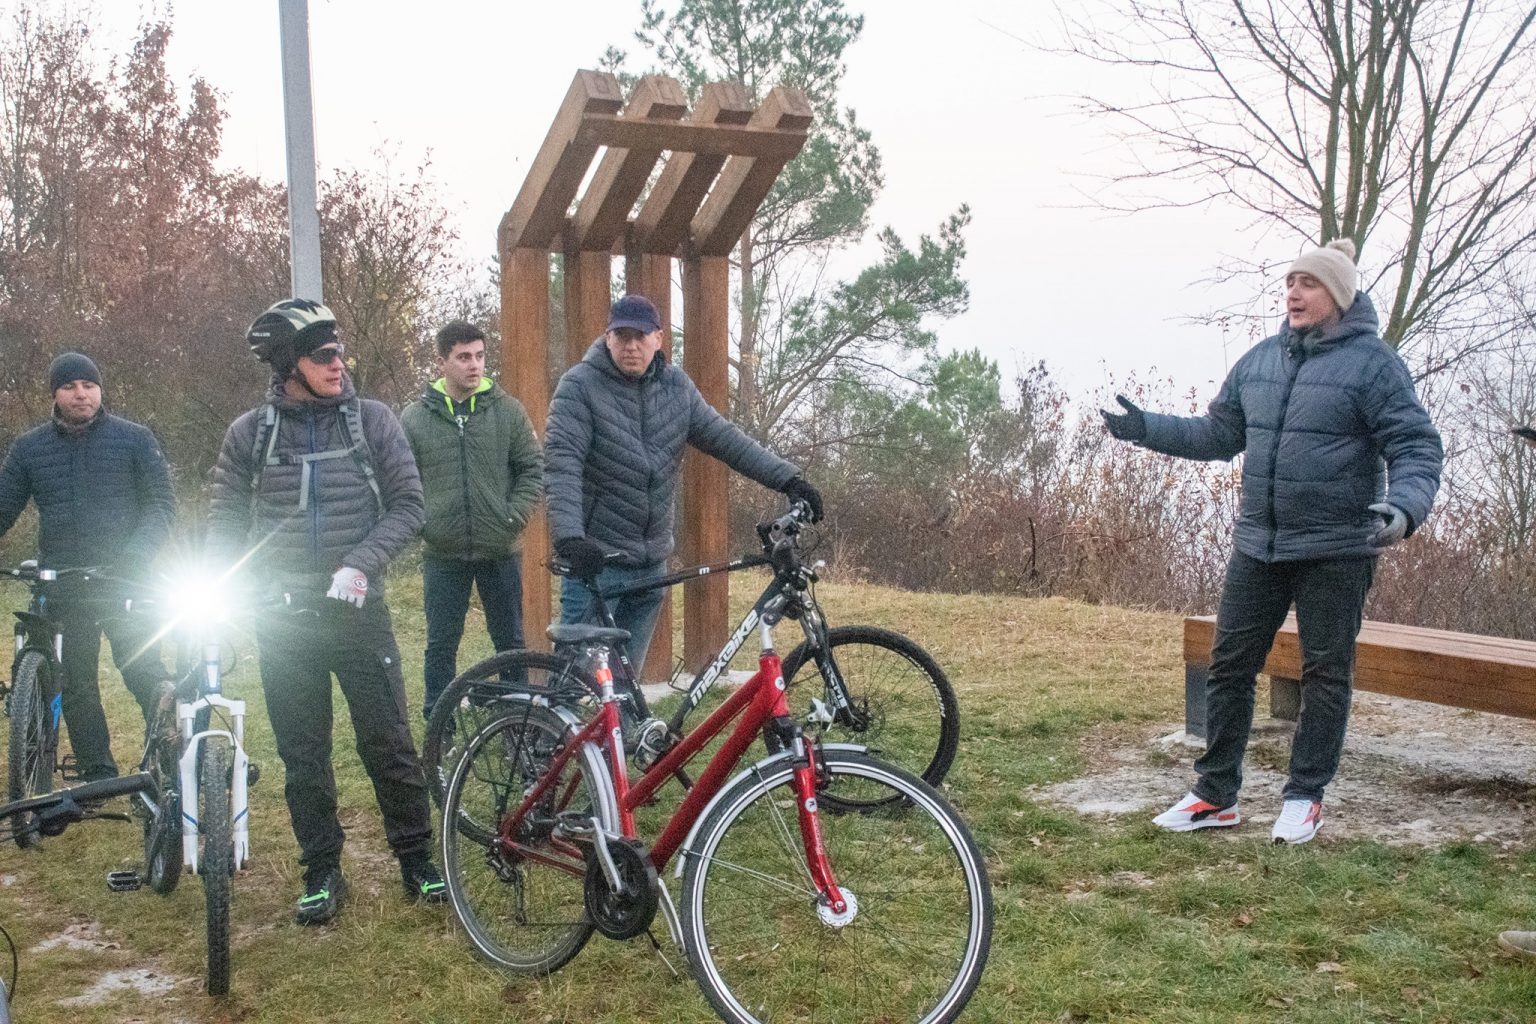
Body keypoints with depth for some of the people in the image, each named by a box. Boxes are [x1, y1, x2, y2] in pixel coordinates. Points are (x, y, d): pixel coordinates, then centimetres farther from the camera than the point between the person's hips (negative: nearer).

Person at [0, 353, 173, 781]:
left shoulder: (135, 439, 1)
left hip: (125, 583, -3)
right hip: (61, 587, 3)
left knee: (144, 673, -12)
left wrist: (134, 558, -17)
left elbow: (161, 504, -2)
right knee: (75, 685, 8)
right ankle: (96, 774, 18)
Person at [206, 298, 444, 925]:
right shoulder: (250, 433, 0)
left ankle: (415, 860, 18)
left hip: (357, 611, -1)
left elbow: (407, 504, -3)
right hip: (282, 620, 1)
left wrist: (360, 564, -15)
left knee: (388, 743, 3)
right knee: (302, 755, 9)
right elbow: (224, 525, 6)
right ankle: (321, 873, 22)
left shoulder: (372, 420, -2)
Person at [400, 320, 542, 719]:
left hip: (500, 551, 0)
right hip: (443, 554, 0)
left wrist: (515, 516, -8)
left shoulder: (507, 410, 1)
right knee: (441, 645, 7)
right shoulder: (414, 417, 1)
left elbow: (533, 467, 3)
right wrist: (420, 523, -6)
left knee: (510, 642, 10)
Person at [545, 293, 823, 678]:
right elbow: (562, 463, -18)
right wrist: (569, 537, -32)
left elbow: (726, 438, 9)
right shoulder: (580, 385, -9)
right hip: (596, 558, -5)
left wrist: (789, 478, -1)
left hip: (652, 562, 5)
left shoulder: (676, 387, 8)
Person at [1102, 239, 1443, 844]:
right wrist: (1147, 429, 7)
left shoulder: (1372, 362, -8)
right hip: (1257, 546, 5)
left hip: (1336, 551, -5)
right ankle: (1216, 794, 17)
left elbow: (1416, 447, -12)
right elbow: (1219, 434, 16)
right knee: (1229, 665, 6)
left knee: (1326, 674, 6)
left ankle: (1305, 796, 20)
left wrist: (1404, 506, -30)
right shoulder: (1260, 359, 9)